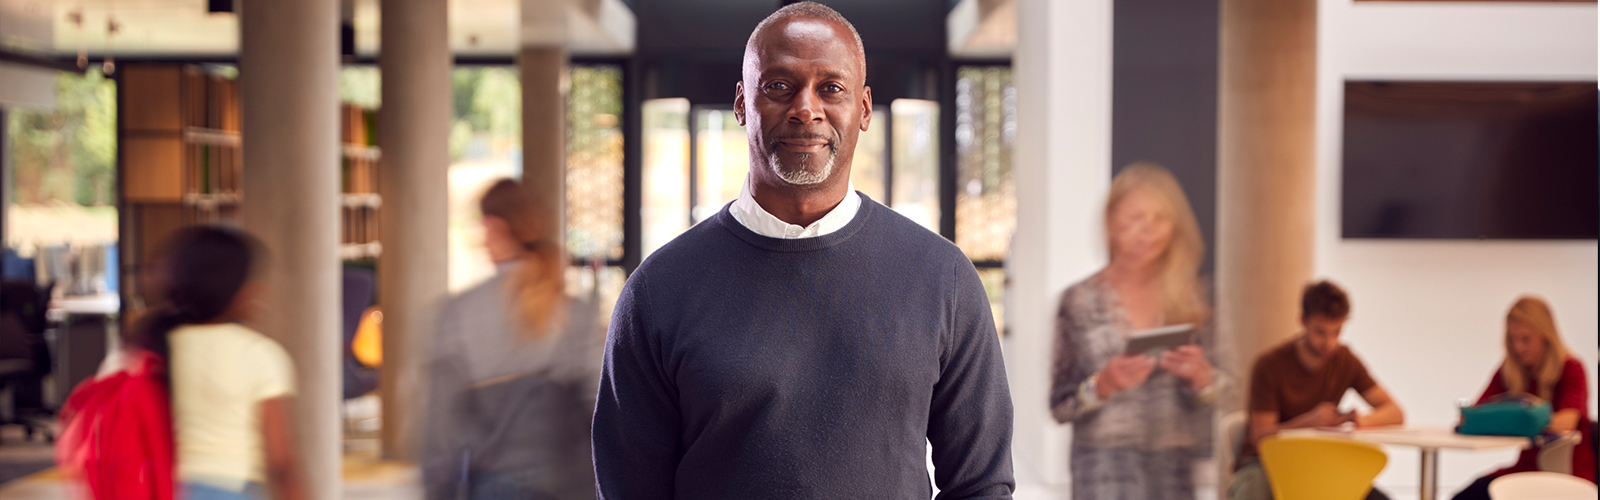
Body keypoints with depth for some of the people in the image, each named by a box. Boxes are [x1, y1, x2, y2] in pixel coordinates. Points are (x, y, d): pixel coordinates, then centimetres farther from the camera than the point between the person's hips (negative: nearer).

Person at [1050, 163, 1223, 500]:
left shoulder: (1188, 300, 8)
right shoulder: (1081, 301, 0)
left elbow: (1210, 397, 13)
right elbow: (1060, 405, -1)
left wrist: (1203, 378, -9)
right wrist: (1103, 384, -19)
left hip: (1173, 471, 4)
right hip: (1104, 472, -3)